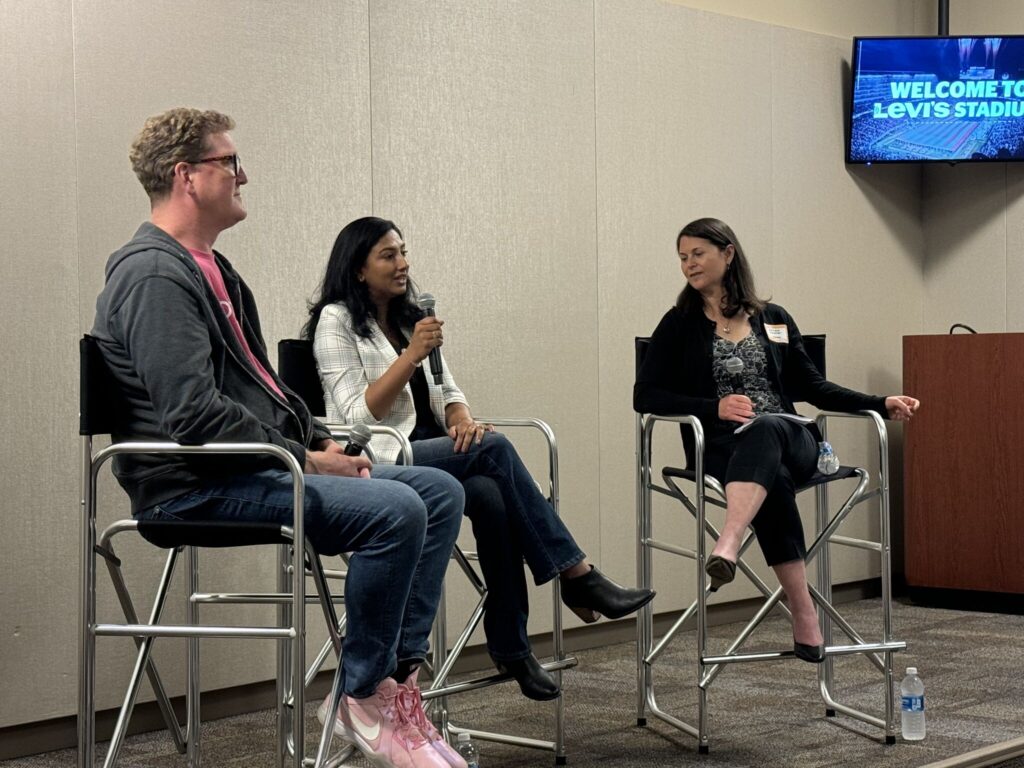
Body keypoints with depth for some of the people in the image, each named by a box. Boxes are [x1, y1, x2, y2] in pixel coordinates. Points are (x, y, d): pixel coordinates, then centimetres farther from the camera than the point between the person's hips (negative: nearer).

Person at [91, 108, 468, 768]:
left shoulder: (210, 269, 19)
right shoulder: (155, 276, -15)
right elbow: (194, 415, -24)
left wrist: (322, 442, 8)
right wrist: (307, 460, -17)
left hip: (260, 467, 11)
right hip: (199, 488, -11)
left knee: (440, 491, 3)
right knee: (394, 509, -26)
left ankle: (399, 675, -1)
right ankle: (364, 701, -9)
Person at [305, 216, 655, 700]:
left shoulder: (410, 317, 21)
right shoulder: (337, 321, -1)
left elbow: (445, 392, 19)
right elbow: (358, 416, -11)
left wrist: (462, 419, -5)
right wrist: (411, 355, -17)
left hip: (431, 455, 6)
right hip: (377, 465, -6)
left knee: (490, 495, -29)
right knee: (495, 449, -28)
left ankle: (510, 647, -27)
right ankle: (577, 576, -23)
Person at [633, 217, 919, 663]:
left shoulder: (775, 320, 17)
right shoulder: (679, 325, 10)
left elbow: (813, 388, 18)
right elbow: (645, 396, 3)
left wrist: (883, 405, 6)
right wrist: (715, 407, -11)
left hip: (789, 442, 1)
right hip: (722, 448, -1)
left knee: (765, 427, -38)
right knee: (773, 480, -37)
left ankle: (727, 547, -61)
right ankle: (804, 618, -43)